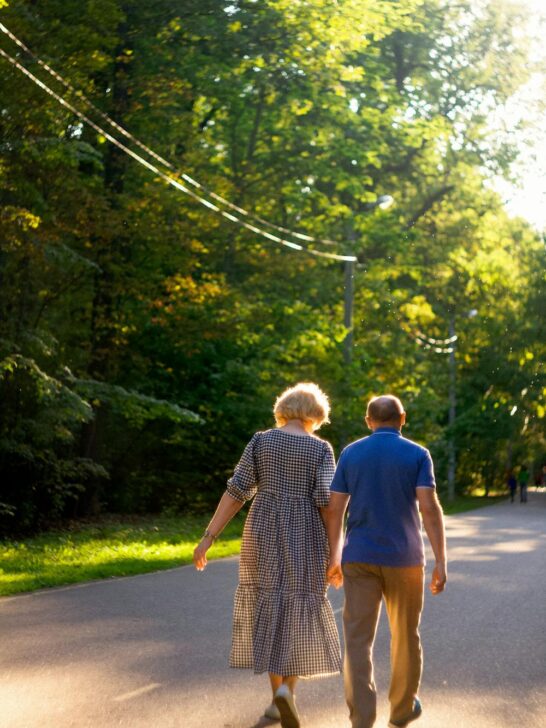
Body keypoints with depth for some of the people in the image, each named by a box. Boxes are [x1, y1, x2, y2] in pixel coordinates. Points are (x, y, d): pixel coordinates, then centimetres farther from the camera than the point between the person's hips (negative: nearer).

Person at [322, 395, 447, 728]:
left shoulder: (351, 453, 3)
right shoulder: (417, 454, -4)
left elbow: (335, 509, 2)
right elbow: (430, 507, -14)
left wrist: (334, 557, 11)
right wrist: (441, 561, -13)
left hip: (359, 558, 1)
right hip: (403, 559, -1)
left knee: (358, 640, -1)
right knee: (405, 634, 18)